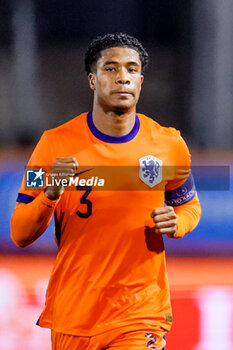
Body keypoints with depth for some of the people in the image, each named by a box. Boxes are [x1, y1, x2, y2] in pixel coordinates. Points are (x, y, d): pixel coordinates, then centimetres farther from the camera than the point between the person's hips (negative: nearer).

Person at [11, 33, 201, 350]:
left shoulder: (168, 145, 0)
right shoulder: (57, 144, -4)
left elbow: (189, 205, 18)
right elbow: (20, 235, -3)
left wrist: (175, 224, -5)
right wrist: (50, 194, -22)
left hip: (141, 315, -1)